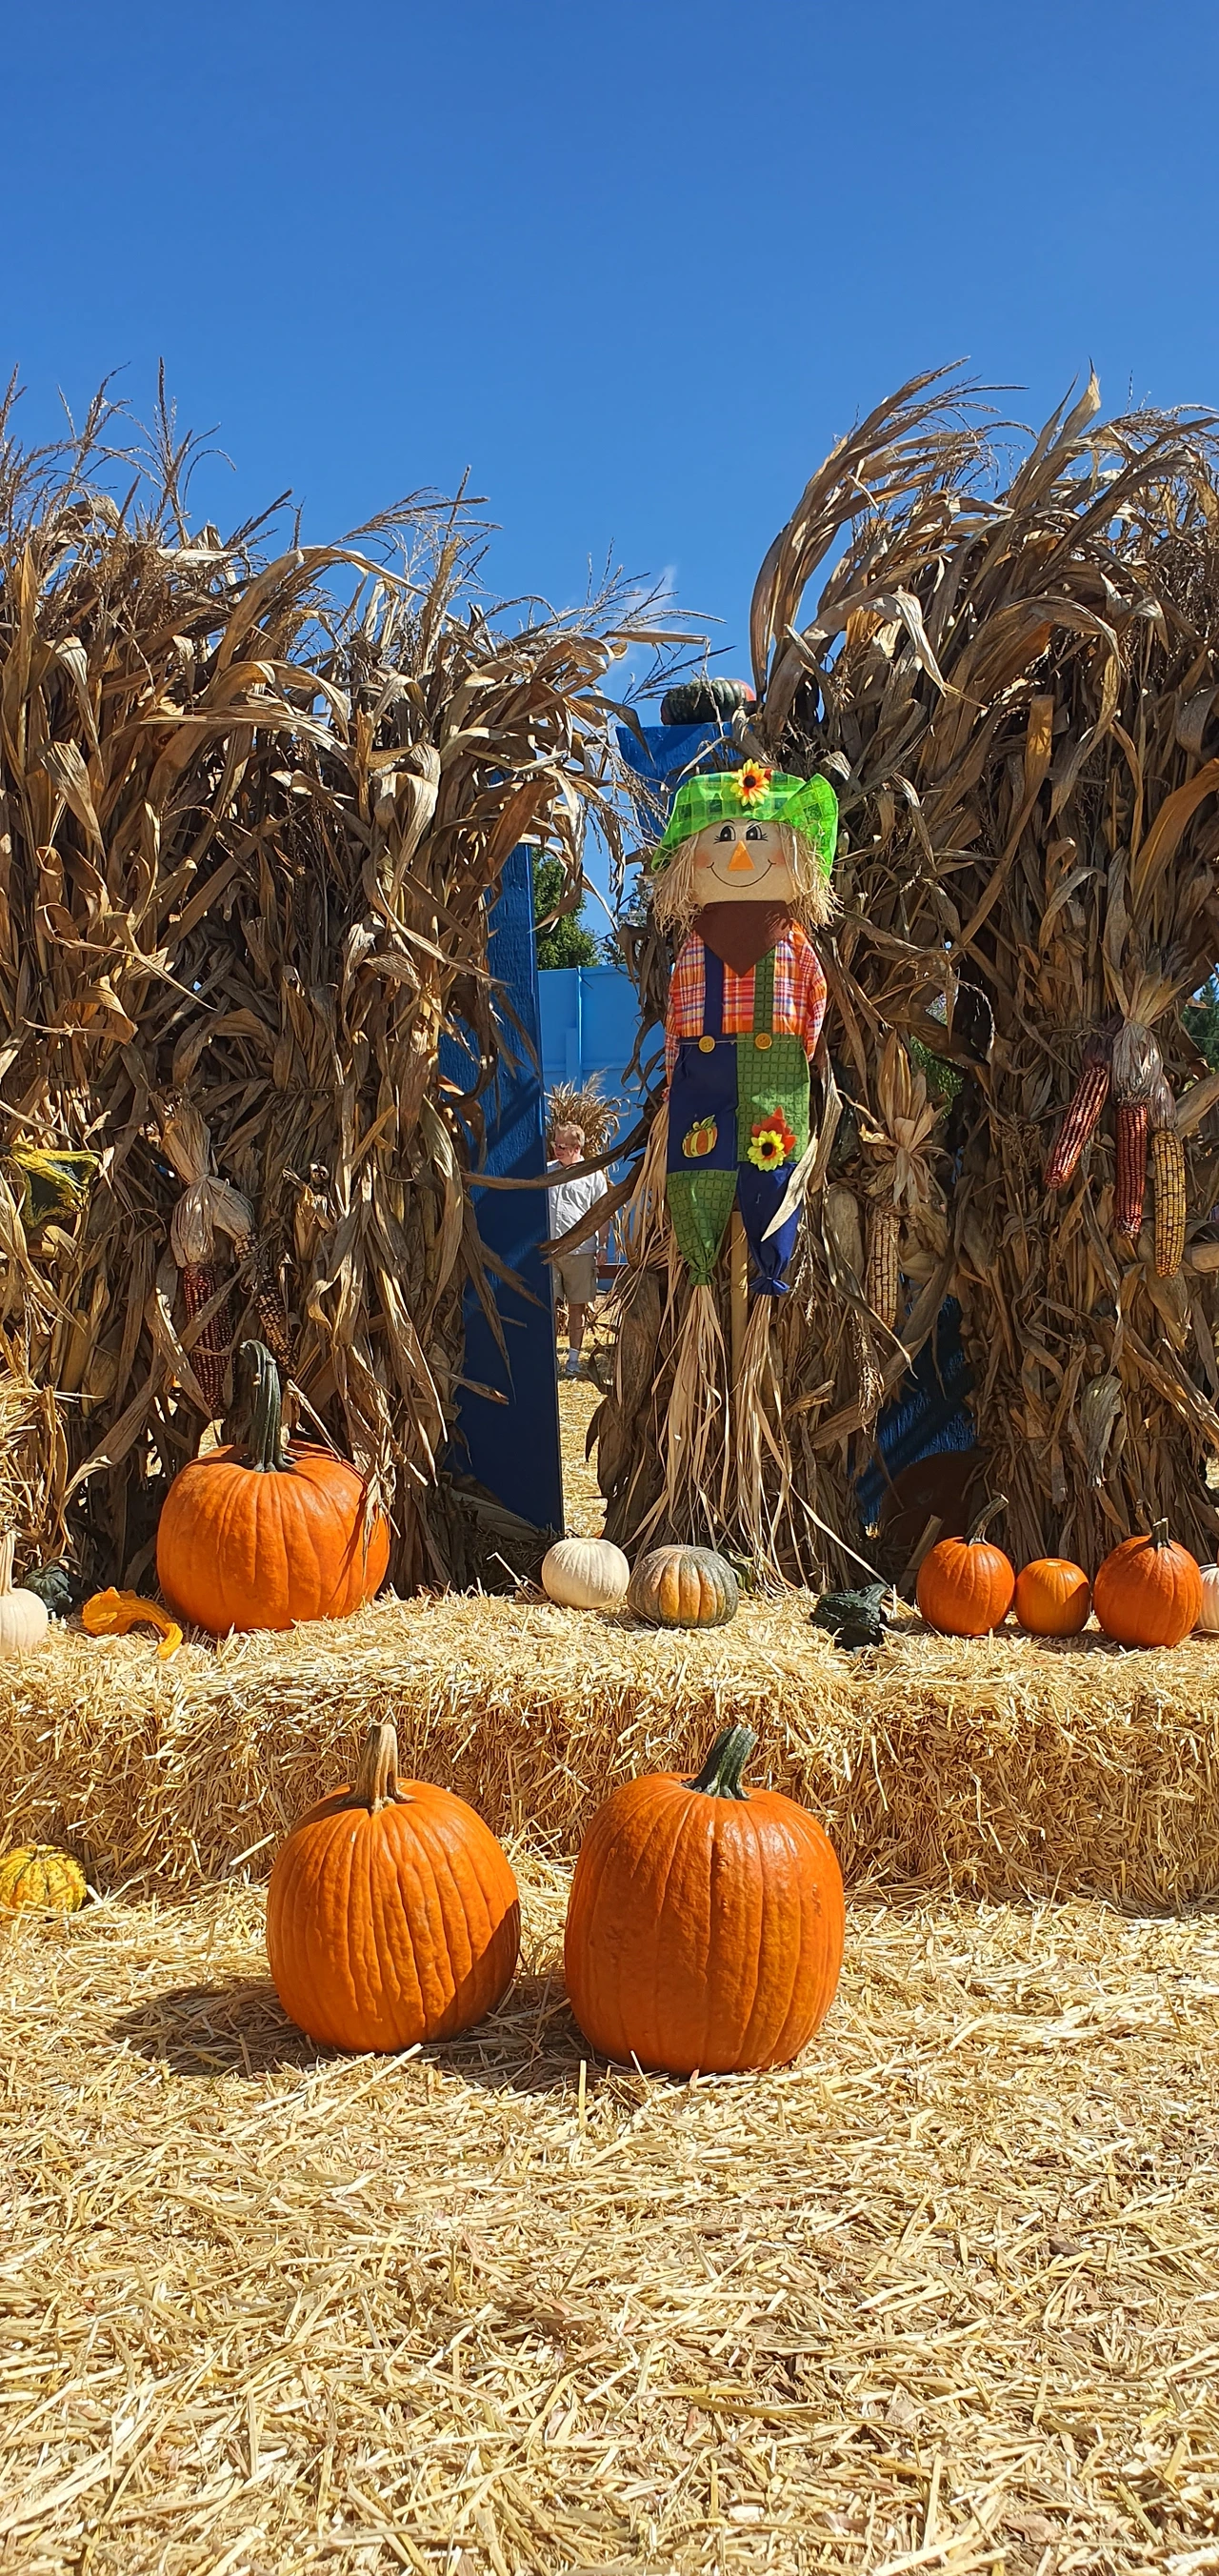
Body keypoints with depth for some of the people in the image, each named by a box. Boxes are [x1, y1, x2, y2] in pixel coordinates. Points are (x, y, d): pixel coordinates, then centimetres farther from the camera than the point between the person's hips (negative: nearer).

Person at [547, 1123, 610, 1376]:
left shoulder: (593, 1175, 3)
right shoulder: (546, 1172, 12)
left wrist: (603, 1245, -3)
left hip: (580, 1251, -2)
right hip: (547, 1249, 2)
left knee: (577, 1307, 6)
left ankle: (573, 1358, 13)